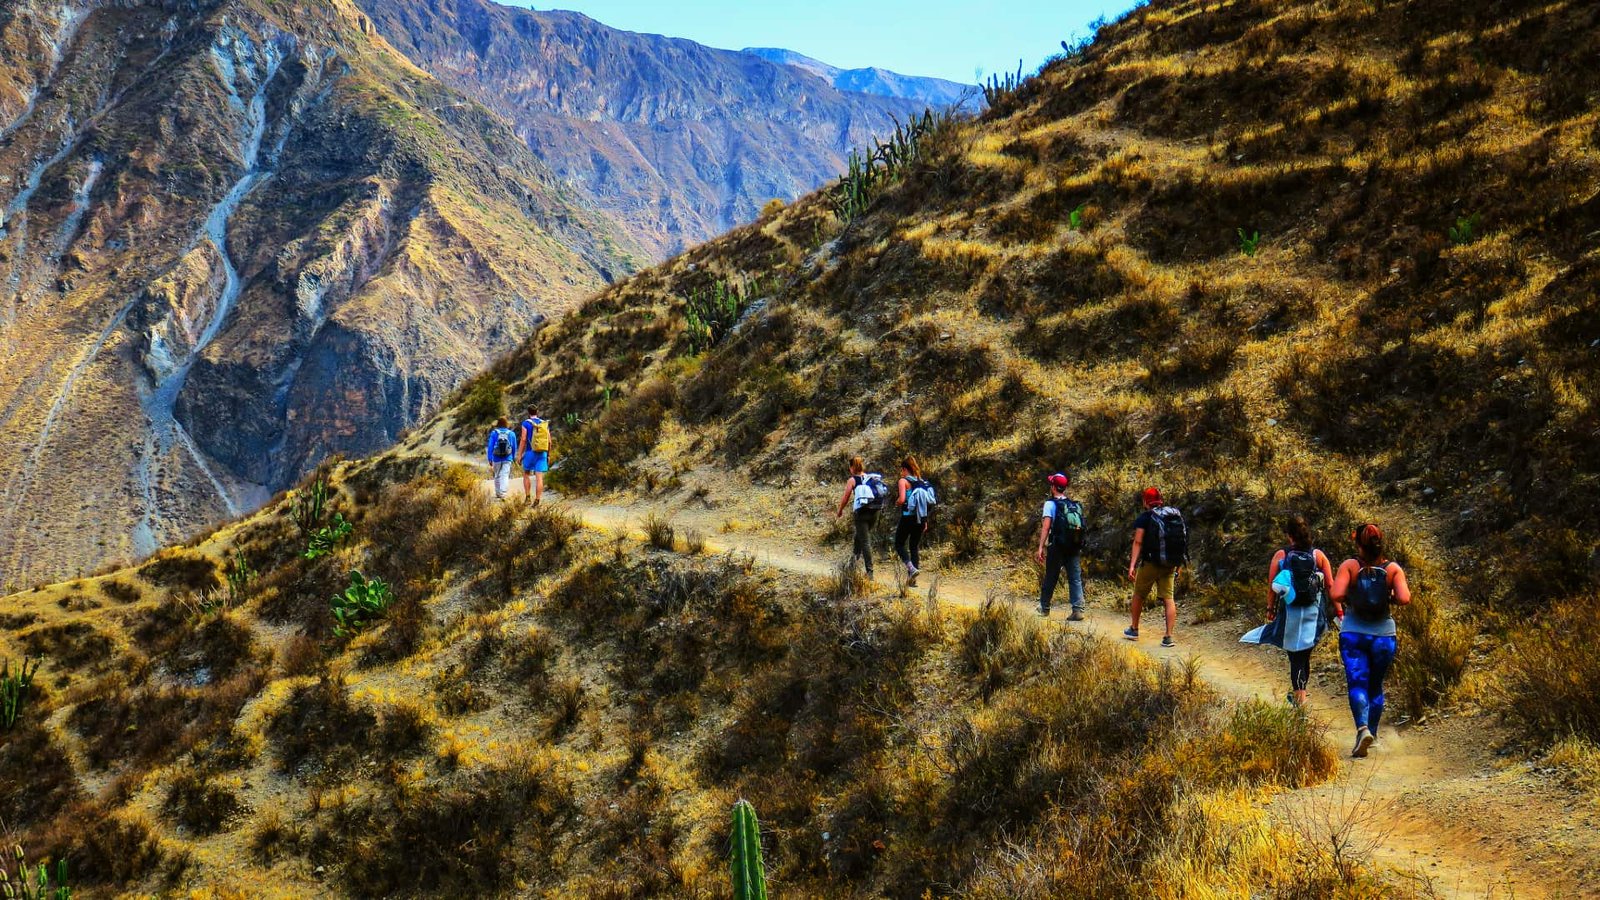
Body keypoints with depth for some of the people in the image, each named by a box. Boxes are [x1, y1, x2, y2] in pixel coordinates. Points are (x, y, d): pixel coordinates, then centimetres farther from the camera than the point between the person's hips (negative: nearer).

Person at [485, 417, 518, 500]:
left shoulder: (494, 433, 0)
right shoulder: (511, 434, 4)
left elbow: (490, 447, -5)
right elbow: (514, 448, 12)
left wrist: (490, 460, -5)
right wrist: (513, 458, 28)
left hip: (496, 459, 0)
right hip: (507, 459, 0)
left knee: (497, 476, 17)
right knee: (505, 476, -7)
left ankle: (498, 494, 26)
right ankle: (503, 494, -24)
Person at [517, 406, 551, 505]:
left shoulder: (526, 423, -4)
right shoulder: (545, 424, 8)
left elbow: (523, 439, -10)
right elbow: (549, 441, 7)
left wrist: (520, 455, -5)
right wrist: (548, 455, 16)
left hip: (530, 452, -3)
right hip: (542, 453, 3)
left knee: (526, 475, 16)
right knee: (539, 478, -2)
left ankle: (527, 497, 8)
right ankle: (537, 501, -7)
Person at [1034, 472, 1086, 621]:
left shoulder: (1051, 504, -5)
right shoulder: (1076, 505, 9)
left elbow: (1046, 526, -14)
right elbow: (1081, 526, 6)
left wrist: (1041, 547, -18)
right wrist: (1079, 549, 16)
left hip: (1057, 547, -3)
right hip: (1075, 547, 3)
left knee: (1050, 579, 10)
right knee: (1076, 579, 2)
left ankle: (1044, 608, 22)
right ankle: (1078, 610, -9)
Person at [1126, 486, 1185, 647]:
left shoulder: (1145, 518, -7)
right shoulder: (1176, 516, 9)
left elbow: (1138, 542, -14)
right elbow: (1182, 542, 14)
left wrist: (1132, 564, -17)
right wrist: (1179, 565, 21)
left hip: (1150, 563, -4)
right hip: (1170, 565, 4)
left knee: (1139, 596, 15)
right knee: (1169, 598, 3)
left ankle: (1134, 630, 27)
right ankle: (1168, 637, -5)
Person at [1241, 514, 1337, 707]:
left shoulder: (1280, 555, -6)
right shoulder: (1318, 555, -2)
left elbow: (1271, 587, -4)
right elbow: (1331, 586, -3)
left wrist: (1270, 608, 9)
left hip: (1289, 612, -2)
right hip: (1312, 613, 2)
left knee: (1295, 655, 6)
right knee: (1305, 653, 15)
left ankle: (1299, 693, 5)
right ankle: (1300, 690, 24)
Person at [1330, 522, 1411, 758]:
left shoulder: (1349, 566, -8)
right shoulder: (1393, 569, -3)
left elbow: (1337, 594, -21)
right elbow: (1404, 599, -15)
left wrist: (1348, 601, 0)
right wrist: (1389, 600, 5)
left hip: (1353, 635, -2)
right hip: (1384, 635, 2)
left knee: (1357, 684, -6)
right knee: (1375, 686, 18)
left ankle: (1363, 728, -29)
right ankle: (1372, 732, 29)